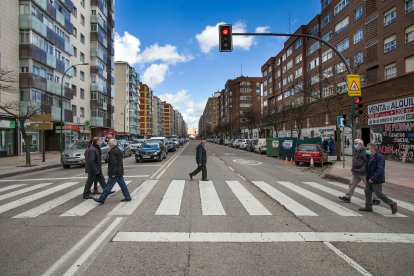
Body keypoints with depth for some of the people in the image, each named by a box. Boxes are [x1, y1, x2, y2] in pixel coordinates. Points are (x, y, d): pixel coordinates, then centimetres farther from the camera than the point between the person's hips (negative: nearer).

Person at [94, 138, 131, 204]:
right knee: (122, 184, 12)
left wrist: (113, 173, -20)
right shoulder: (118, 150, 13)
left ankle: (101, 199, 5)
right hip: (120, 172, 10)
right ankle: (127, 197, 16)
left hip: (115, 173, -10)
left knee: (109, 186, -2)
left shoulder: (113, 152, -17)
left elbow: (114, 163, -23)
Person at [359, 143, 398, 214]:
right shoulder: (370, 156, 8)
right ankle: (368, 207, 19)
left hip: (376, 180, -9)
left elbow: (380, 169, -25)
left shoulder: (380, 157, -19)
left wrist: (372, 178, -27)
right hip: (370, 179, 9)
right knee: (367, 192, 10)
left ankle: (392, 204, 19)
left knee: (379, 194, 0)